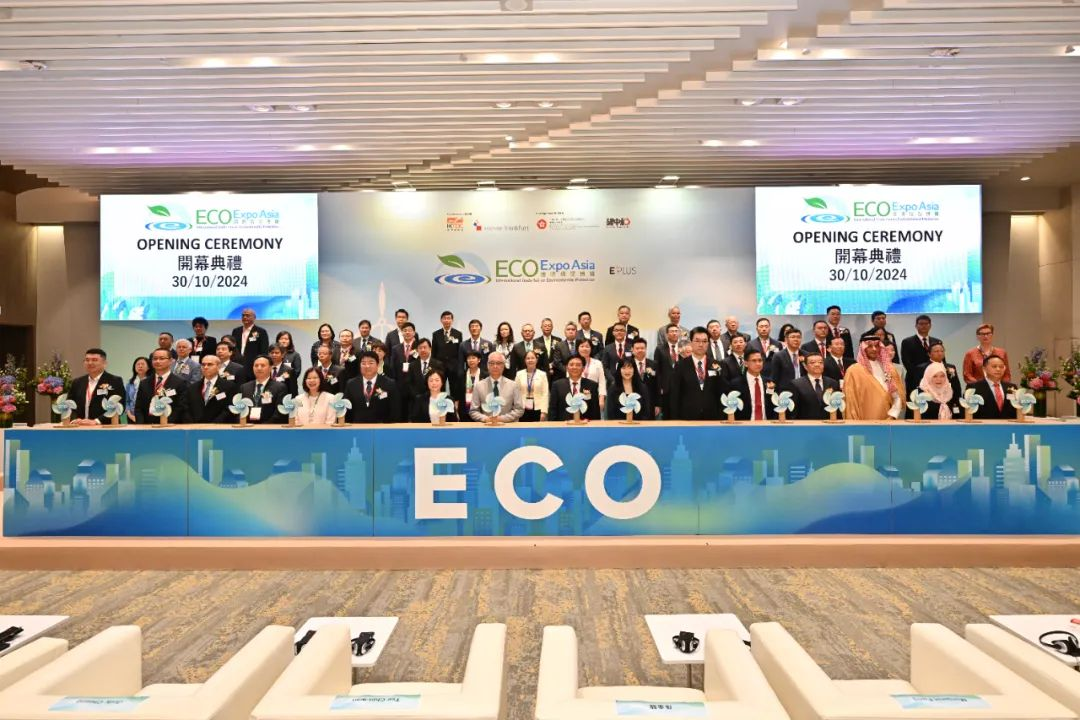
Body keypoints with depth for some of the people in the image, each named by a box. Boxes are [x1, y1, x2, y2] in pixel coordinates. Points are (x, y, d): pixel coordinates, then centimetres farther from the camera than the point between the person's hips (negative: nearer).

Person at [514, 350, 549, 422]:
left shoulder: (542, 374, 3)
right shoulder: (519, 374, 5)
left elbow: (545, 394, -1)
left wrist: (544, 412, -9)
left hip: (537, 410, -1)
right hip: (523, 410, 1)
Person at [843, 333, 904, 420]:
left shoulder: (889, 369, 8)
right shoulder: (854, 371, -5)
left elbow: (898, 397, 5)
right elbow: (851, 402, -6)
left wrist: (892, 416, -8)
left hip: (887, 422, 4)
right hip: (865, 423, -4)